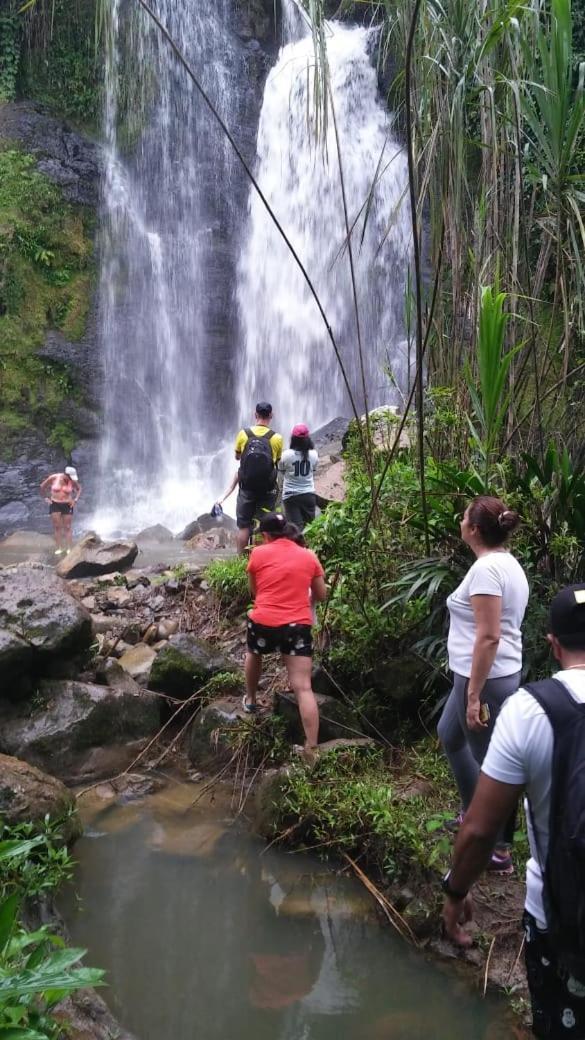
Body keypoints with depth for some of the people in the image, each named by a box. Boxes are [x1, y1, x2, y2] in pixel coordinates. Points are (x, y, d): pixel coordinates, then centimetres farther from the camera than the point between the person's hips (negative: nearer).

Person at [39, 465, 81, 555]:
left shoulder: (72, 481, -10)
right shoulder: (53, 478, -13)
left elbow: (79, 488, 9)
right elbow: (43, 486, 2)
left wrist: (76, 499, 0)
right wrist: (46, 498, 1)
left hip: (67, 505, 0)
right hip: (55, 504, 0)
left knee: (68, 527, 1)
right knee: (57, 526, 2)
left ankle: (69, 549, 5)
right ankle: (59, 548, 8)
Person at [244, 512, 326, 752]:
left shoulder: (258, 553, 4)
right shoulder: (309, 556, 8)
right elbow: (321, 596, 16)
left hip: (263, 622, 0)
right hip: (298, 626, 0)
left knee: (253, 654, 34)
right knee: (303, 688, -2)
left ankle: (250, 700, 49)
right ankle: (311, 748, -7)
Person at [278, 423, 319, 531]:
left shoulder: (286, 455, -13)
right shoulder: (313, 455, -5)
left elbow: (281, 470, 3)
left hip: (291, 496, -2)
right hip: (309, 495, 2)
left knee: (296, 527, -4)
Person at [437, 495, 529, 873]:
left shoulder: (487, 568, -21)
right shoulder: (507, 562, 10)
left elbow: (488, 637, -25)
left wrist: (475, 694, -22)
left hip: (485, 678, -11)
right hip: (498, 673, 11)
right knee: (450, 735, 26)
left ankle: (500, 850, 14)